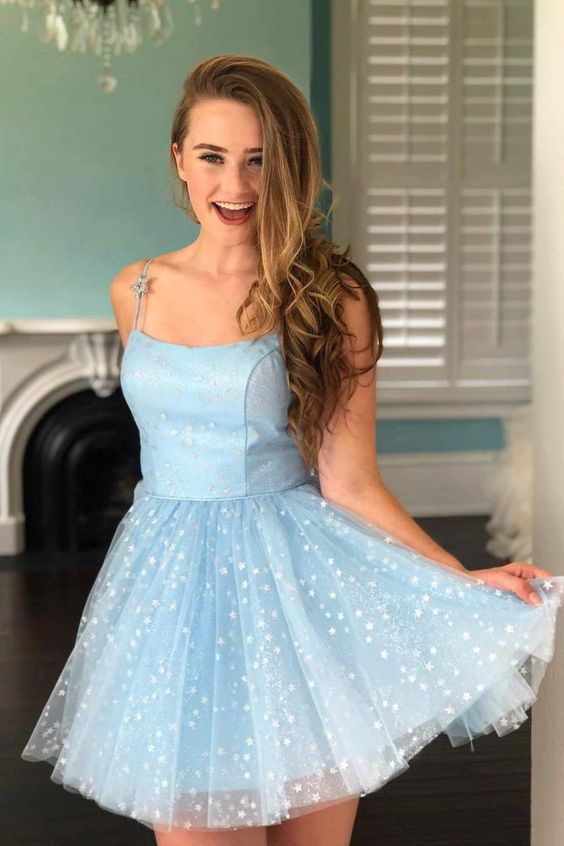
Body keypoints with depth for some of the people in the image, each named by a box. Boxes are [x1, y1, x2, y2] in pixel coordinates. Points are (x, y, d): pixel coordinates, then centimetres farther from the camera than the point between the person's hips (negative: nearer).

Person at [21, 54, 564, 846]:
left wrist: (468, 583, -19)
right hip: (172, 583, 3)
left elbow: (350, 486, -10)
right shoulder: (137, 291, 5)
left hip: (291, 584, -3)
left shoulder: (331, 300, -7)